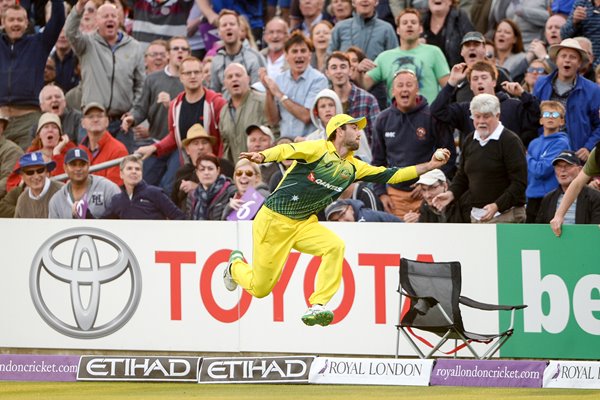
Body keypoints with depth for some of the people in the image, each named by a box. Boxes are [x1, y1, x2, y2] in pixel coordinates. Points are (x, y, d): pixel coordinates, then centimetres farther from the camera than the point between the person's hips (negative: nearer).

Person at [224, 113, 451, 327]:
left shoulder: (353, 168, 8)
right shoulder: (319, 149, -12)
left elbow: (391, 176, 8)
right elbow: (286, 150, -26)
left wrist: (429, 166, 1)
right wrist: (262, 156, -47)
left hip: (304, 224, 6)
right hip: (274, 221, -6)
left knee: (335, 246, -24)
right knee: (260, 289, -3)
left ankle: (317, 307, -21)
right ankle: (236, 265, 33)